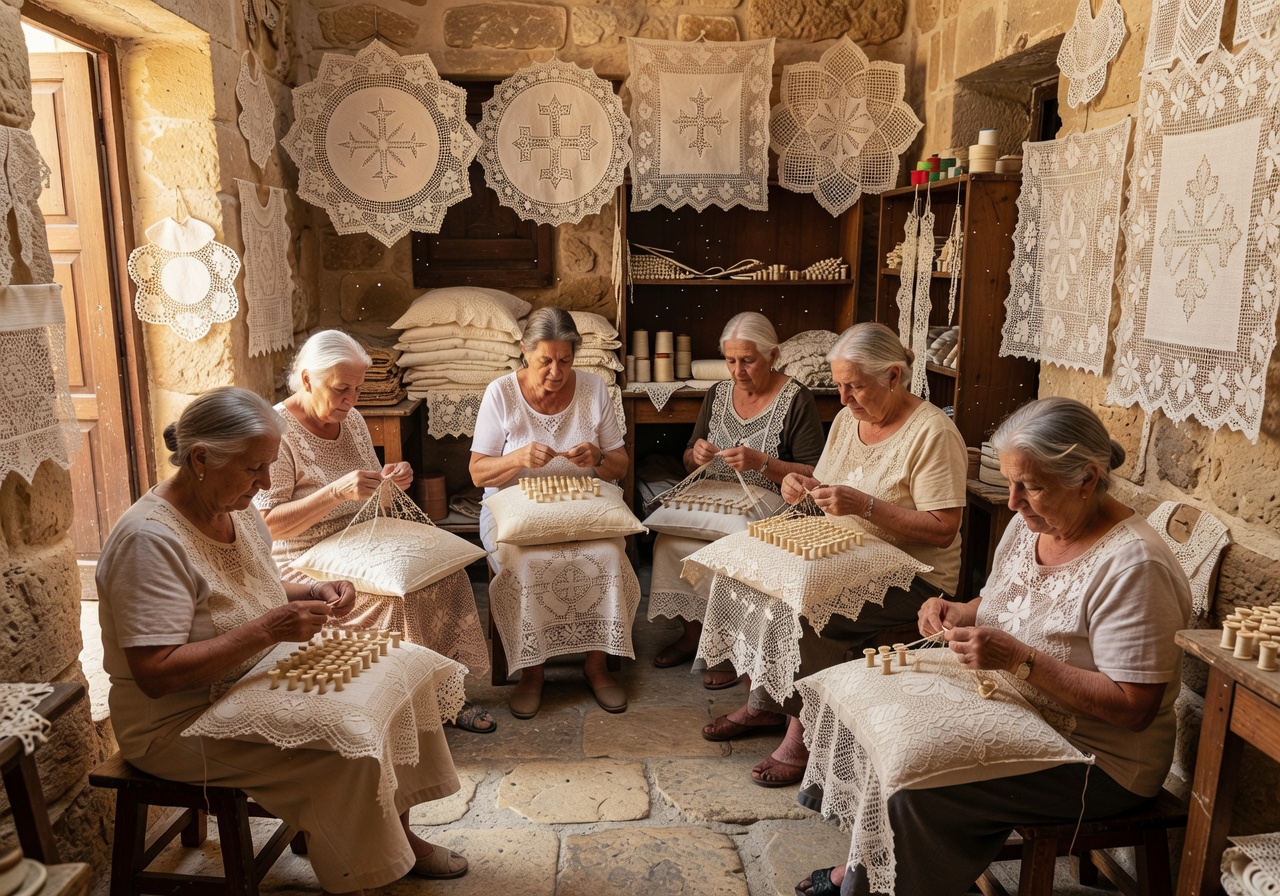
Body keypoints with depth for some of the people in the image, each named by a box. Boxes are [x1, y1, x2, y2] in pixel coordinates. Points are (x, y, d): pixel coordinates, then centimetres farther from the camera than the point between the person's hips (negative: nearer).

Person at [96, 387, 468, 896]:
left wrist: (312, 592, -4)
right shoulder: (150, 539, -26)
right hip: (180, 722, -9)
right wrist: (268, 629, -33)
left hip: (256, 679, 9)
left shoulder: (235, 507, 0)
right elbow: (156, 675, -29)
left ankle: (400, 837, 19)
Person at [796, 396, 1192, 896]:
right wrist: (958, 616, -7)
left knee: (918, 790, -21)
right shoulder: (1030, 524, 0)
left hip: (1098, 762, -8)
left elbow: (1134, 708, -25)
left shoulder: (1133, 566, -24)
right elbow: (998, 607, 16)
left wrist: (1019, 659, -30)